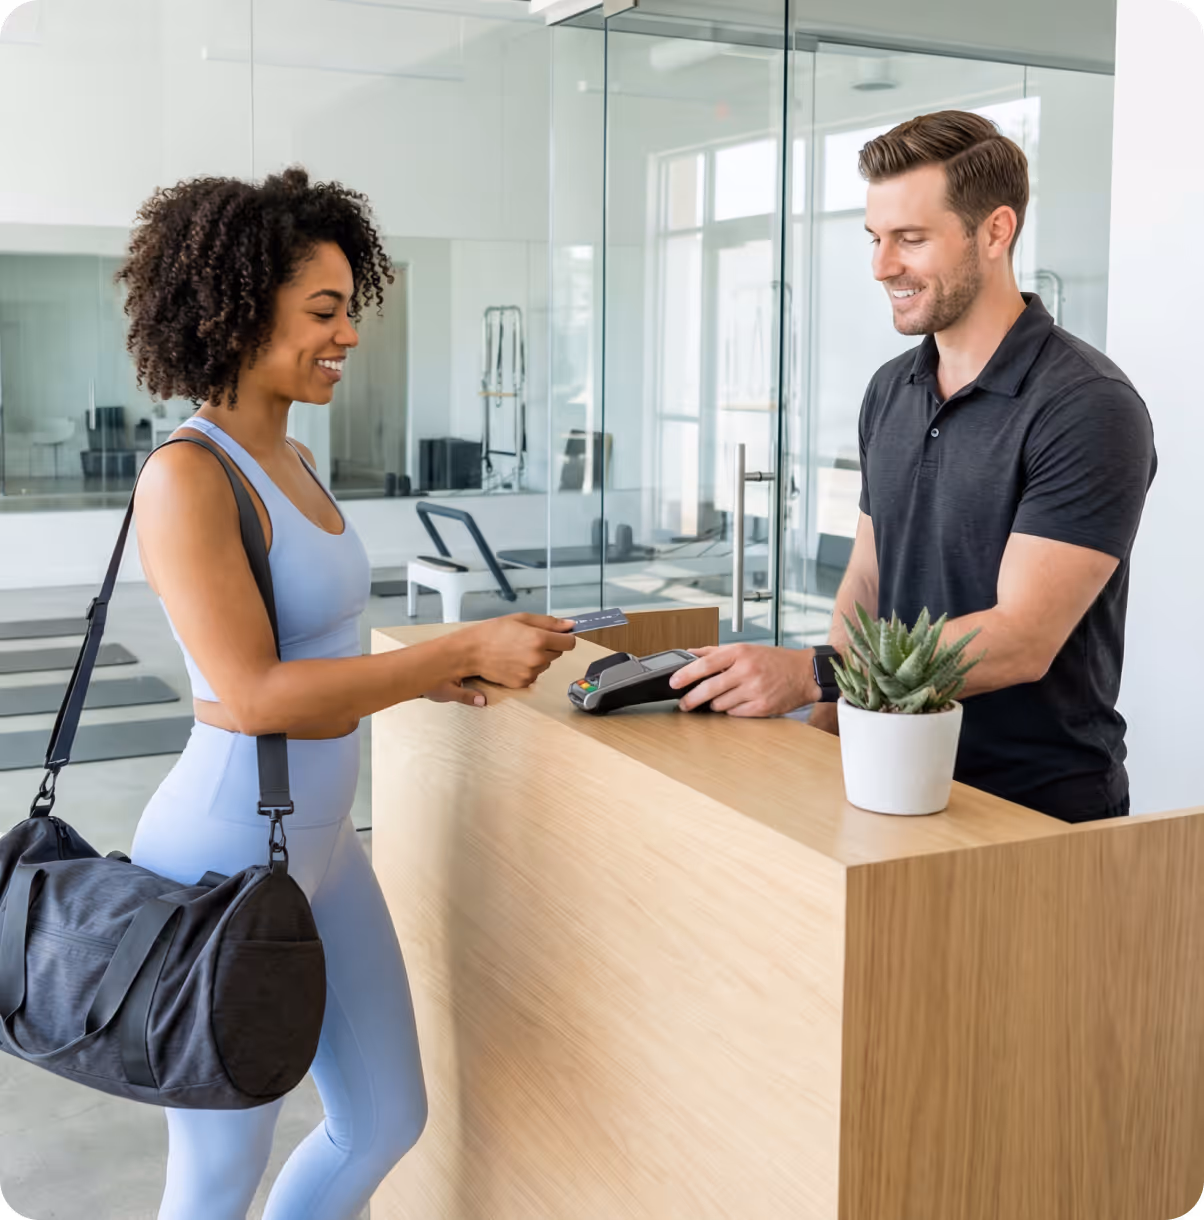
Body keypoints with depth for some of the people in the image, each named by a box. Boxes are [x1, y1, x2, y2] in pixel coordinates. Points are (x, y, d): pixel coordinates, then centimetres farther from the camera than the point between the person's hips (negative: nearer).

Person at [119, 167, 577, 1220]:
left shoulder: (292, 459, 8)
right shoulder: (186, 477, -19)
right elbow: (254, 695, -24)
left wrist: (422, 679, 4)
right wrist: (465, 649, -21)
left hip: (321, 845, 9)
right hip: (227, 860, -9)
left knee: (386, 1122, 21)